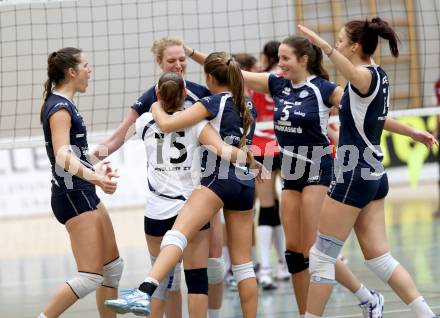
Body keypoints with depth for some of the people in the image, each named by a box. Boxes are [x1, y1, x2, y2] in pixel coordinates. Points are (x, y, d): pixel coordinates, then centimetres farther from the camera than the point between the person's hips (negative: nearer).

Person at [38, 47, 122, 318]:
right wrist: (95, 177, -50)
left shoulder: (63, 104, 13)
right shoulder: (60, 108, -17)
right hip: (73, 195, -10)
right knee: (91, 276, -13)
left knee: (113, 266, 14)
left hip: (83, 194, 10)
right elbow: (63, 156, -33)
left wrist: (96, 171, 43)